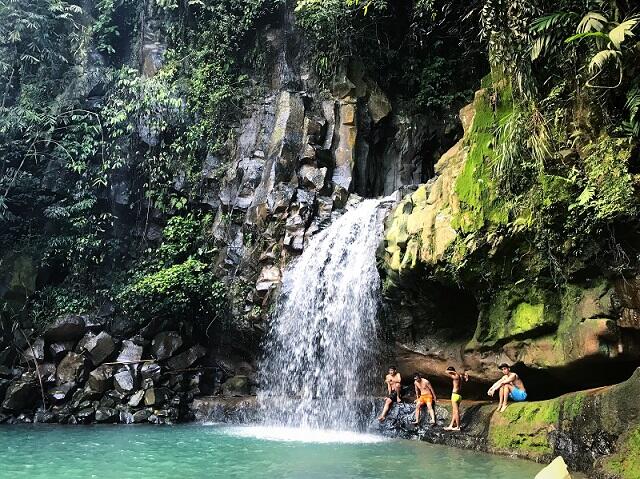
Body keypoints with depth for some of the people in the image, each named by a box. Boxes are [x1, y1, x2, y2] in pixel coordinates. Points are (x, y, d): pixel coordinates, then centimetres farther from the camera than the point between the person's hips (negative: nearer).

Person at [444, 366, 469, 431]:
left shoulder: (455, 377, -16)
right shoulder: (460, 376, 9)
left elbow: (447, 372, -22)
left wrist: (454, 372, -11)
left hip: (455, 395, -9)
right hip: (459, 395, 9)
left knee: (456, 411, -1)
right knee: (454, 412, 14)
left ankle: (458, 427, 6)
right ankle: (451, 426, 20)